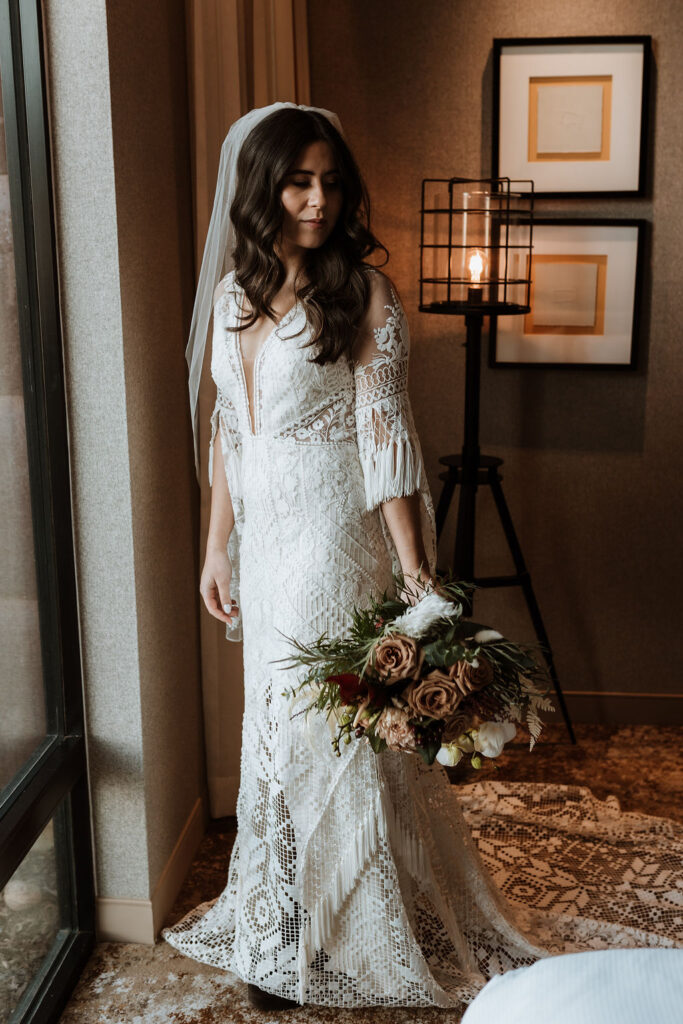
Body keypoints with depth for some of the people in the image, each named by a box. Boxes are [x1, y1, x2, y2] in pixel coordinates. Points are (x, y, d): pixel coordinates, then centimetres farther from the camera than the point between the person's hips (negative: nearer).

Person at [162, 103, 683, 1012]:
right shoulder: (234, 291, 8)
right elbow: (228, 431, 12)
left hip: (334, 537, -6)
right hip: (264, 538, 6)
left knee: (331, 723, 2)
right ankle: (284, 928, 35)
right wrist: (218, 545, 12)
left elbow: (387, 433, -14)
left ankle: (352, 937, 25)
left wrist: (413, 563, -19)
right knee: (273, 722, 15)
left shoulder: (363, 291, -10)